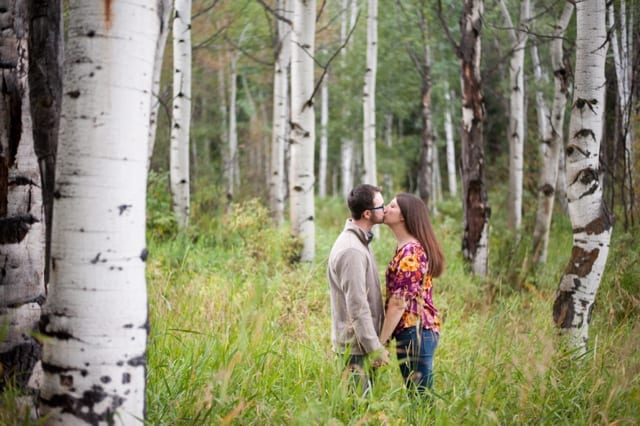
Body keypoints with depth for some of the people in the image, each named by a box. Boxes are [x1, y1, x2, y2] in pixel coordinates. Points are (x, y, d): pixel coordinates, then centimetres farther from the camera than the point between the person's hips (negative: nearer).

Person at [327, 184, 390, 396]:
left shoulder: (358, 241, 10)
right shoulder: (351, 250, -22)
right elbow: (357, 306, -23)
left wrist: (376, 341, 19)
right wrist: (374, 348, -20)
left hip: (362, 339, 10)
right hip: (357, 344, -10)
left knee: (363, 398, 15)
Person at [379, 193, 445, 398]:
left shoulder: (409, 253, -16)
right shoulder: (411, 248, 14)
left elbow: (400, 302, -19)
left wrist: (381, 341, -15)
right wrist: (386, 336, 18)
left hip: (414, 332, -10)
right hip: (423, 329, 10)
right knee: (420, 396, 15)